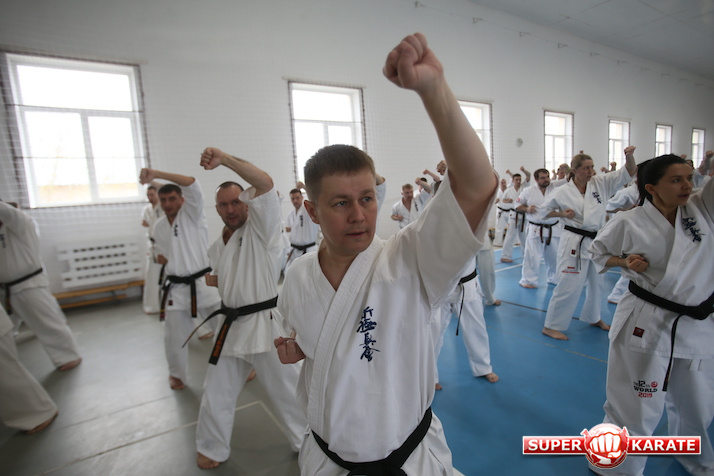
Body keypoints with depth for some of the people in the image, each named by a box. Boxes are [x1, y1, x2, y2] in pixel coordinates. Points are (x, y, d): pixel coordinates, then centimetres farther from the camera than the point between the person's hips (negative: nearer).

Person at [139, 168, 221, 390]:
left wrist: (156, 173, -31)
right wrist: (161, 258, 2)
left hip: (204, 283, -4)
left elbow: (192, 184, -24)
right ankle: (177, 374, 37)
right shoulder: (159, 226, 10)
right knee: (174, 336, 11)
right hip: (176, 288, 4)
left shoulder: (191, 213, -6)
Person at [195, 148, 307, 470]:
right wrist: (213, 280, 6)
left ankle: (307, 441, 35)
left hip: (265, 325, -6)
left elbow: (265, 183, -27)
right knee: (216, 393, 18)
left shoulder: (260, 228, -10)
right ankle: (212, 448, 44)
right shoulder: (217, 247, 11)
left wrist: (225, 159, -34)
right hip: (231, 326, 6)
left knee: (287, 390, 10)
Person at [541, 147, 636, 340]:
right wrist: (561, 214, -15)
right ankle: (551, 326, 2)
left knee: (596, 283, 21)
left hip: (597, 242, 6)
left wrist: (629, 156, -17)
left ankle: (593, 318, 43)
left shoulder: (601, 183, 3)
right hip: (574, 242, -6)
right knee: (569, 285, -8)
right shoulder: (563, 192, -8)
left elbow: (629, 171, 2)